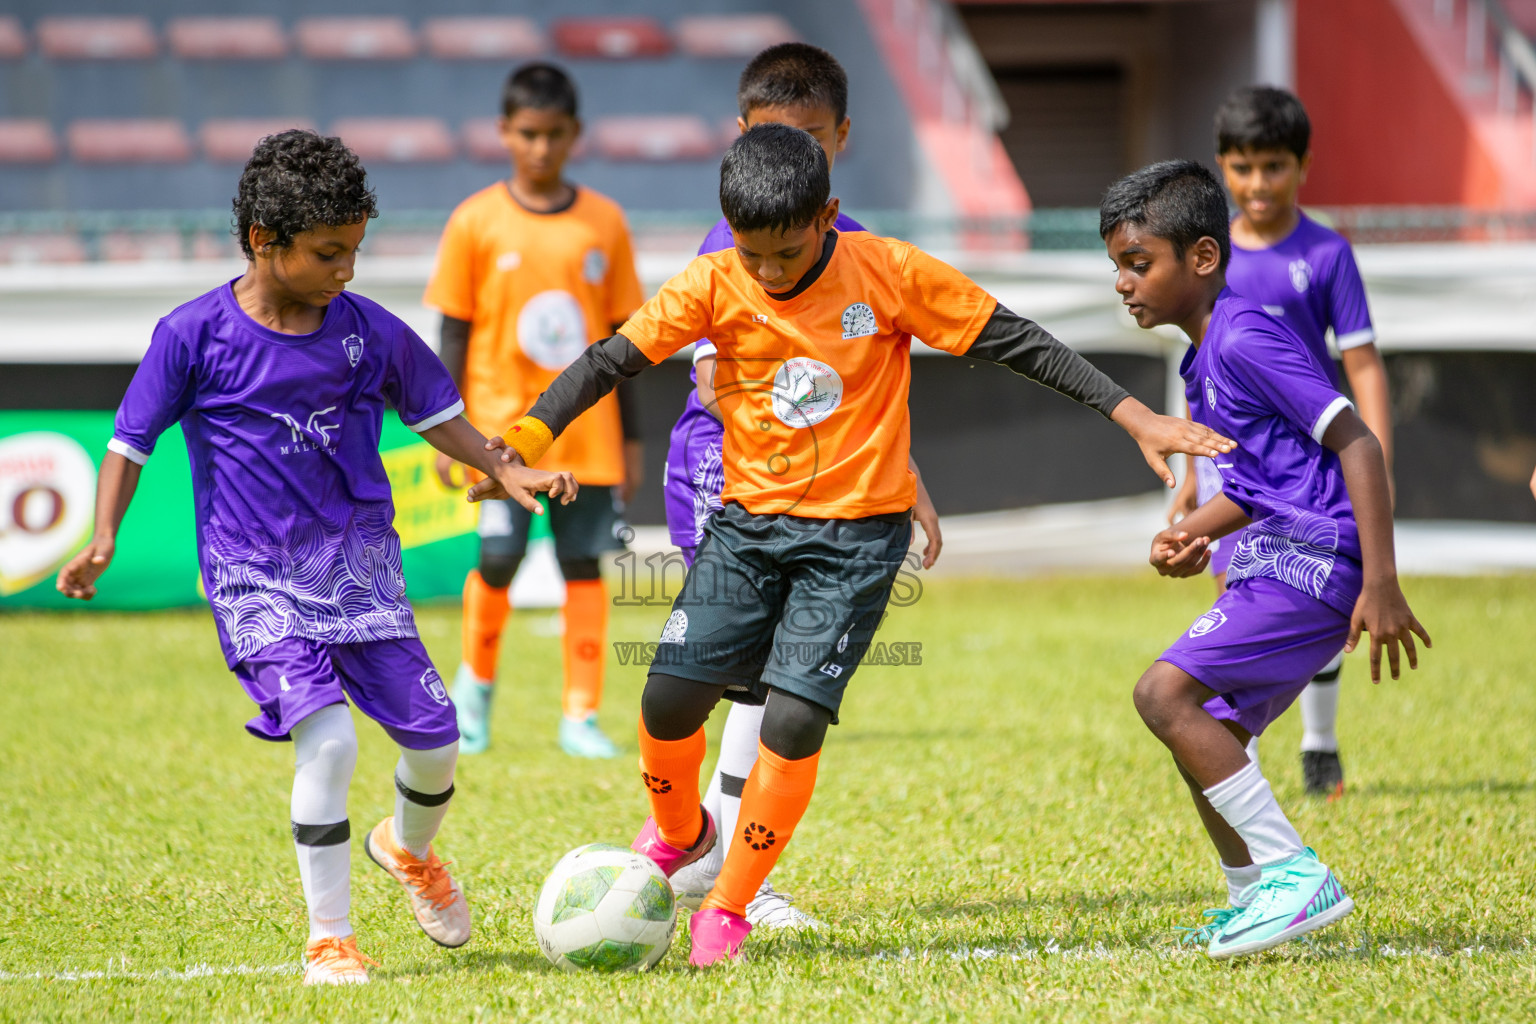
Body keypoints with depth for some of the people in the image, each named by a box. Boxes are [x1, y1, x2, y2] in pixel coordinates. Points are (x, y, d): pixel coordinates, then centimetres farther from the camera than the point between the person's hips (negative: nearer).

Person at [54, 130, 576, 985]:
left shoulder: (372, 333, 0)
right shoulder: (195, 335, -8)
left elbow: (435, 414, 16)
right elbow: (131, 443, -2)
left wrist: (504, 472, 4)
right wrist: (103, 543, -14)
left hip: (360, 562, 4)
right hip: (257, 577, -4)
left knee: (435, 740, 2)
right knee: (328, 739, -21)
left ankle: (409, 848, 40)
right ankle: (330, 940, -6)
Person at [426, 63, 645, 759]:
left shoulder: (604, 223, 4)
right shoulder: (477, 223, -1)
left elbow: (618, 335, 9)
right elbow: (454, 334, 1)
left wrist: (630, 439, 9)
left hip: (587, 432, 2)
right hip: (503, 426, -2)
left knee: (585, 567, 0)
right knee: (498, 560, -7)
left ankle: (581, 716, 6)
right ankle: (476, 682, 19)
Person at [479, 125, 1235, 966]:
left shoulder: (889, 274, -11)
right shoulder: (713, 289, -7)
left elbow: (1017, 343, -6)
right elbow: (610, 361, -10)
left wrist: (1135, 417, -8)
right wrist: (529, 434, -27)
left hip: (857, 537, -2)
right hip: (749, 524, 2)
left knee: (792, 719, -14)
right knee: (670, 699, -6)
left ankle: (728, 909, 4)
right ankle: (678, 834, 27)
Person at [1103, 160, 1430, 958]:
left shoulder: (1246, 339, -14)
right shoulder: (1205, 359, 17)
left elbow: (1357, 444, -18)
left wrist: (1382, 585, -23)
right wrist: (1195, 532, 9)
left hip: (1311, 563, -10)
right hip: (1280, 564, 10)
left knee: (1165, 692, -19)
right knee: (1200, 728, 18)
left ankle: (1298, 876, -19)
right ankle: (1254, 899, 34)